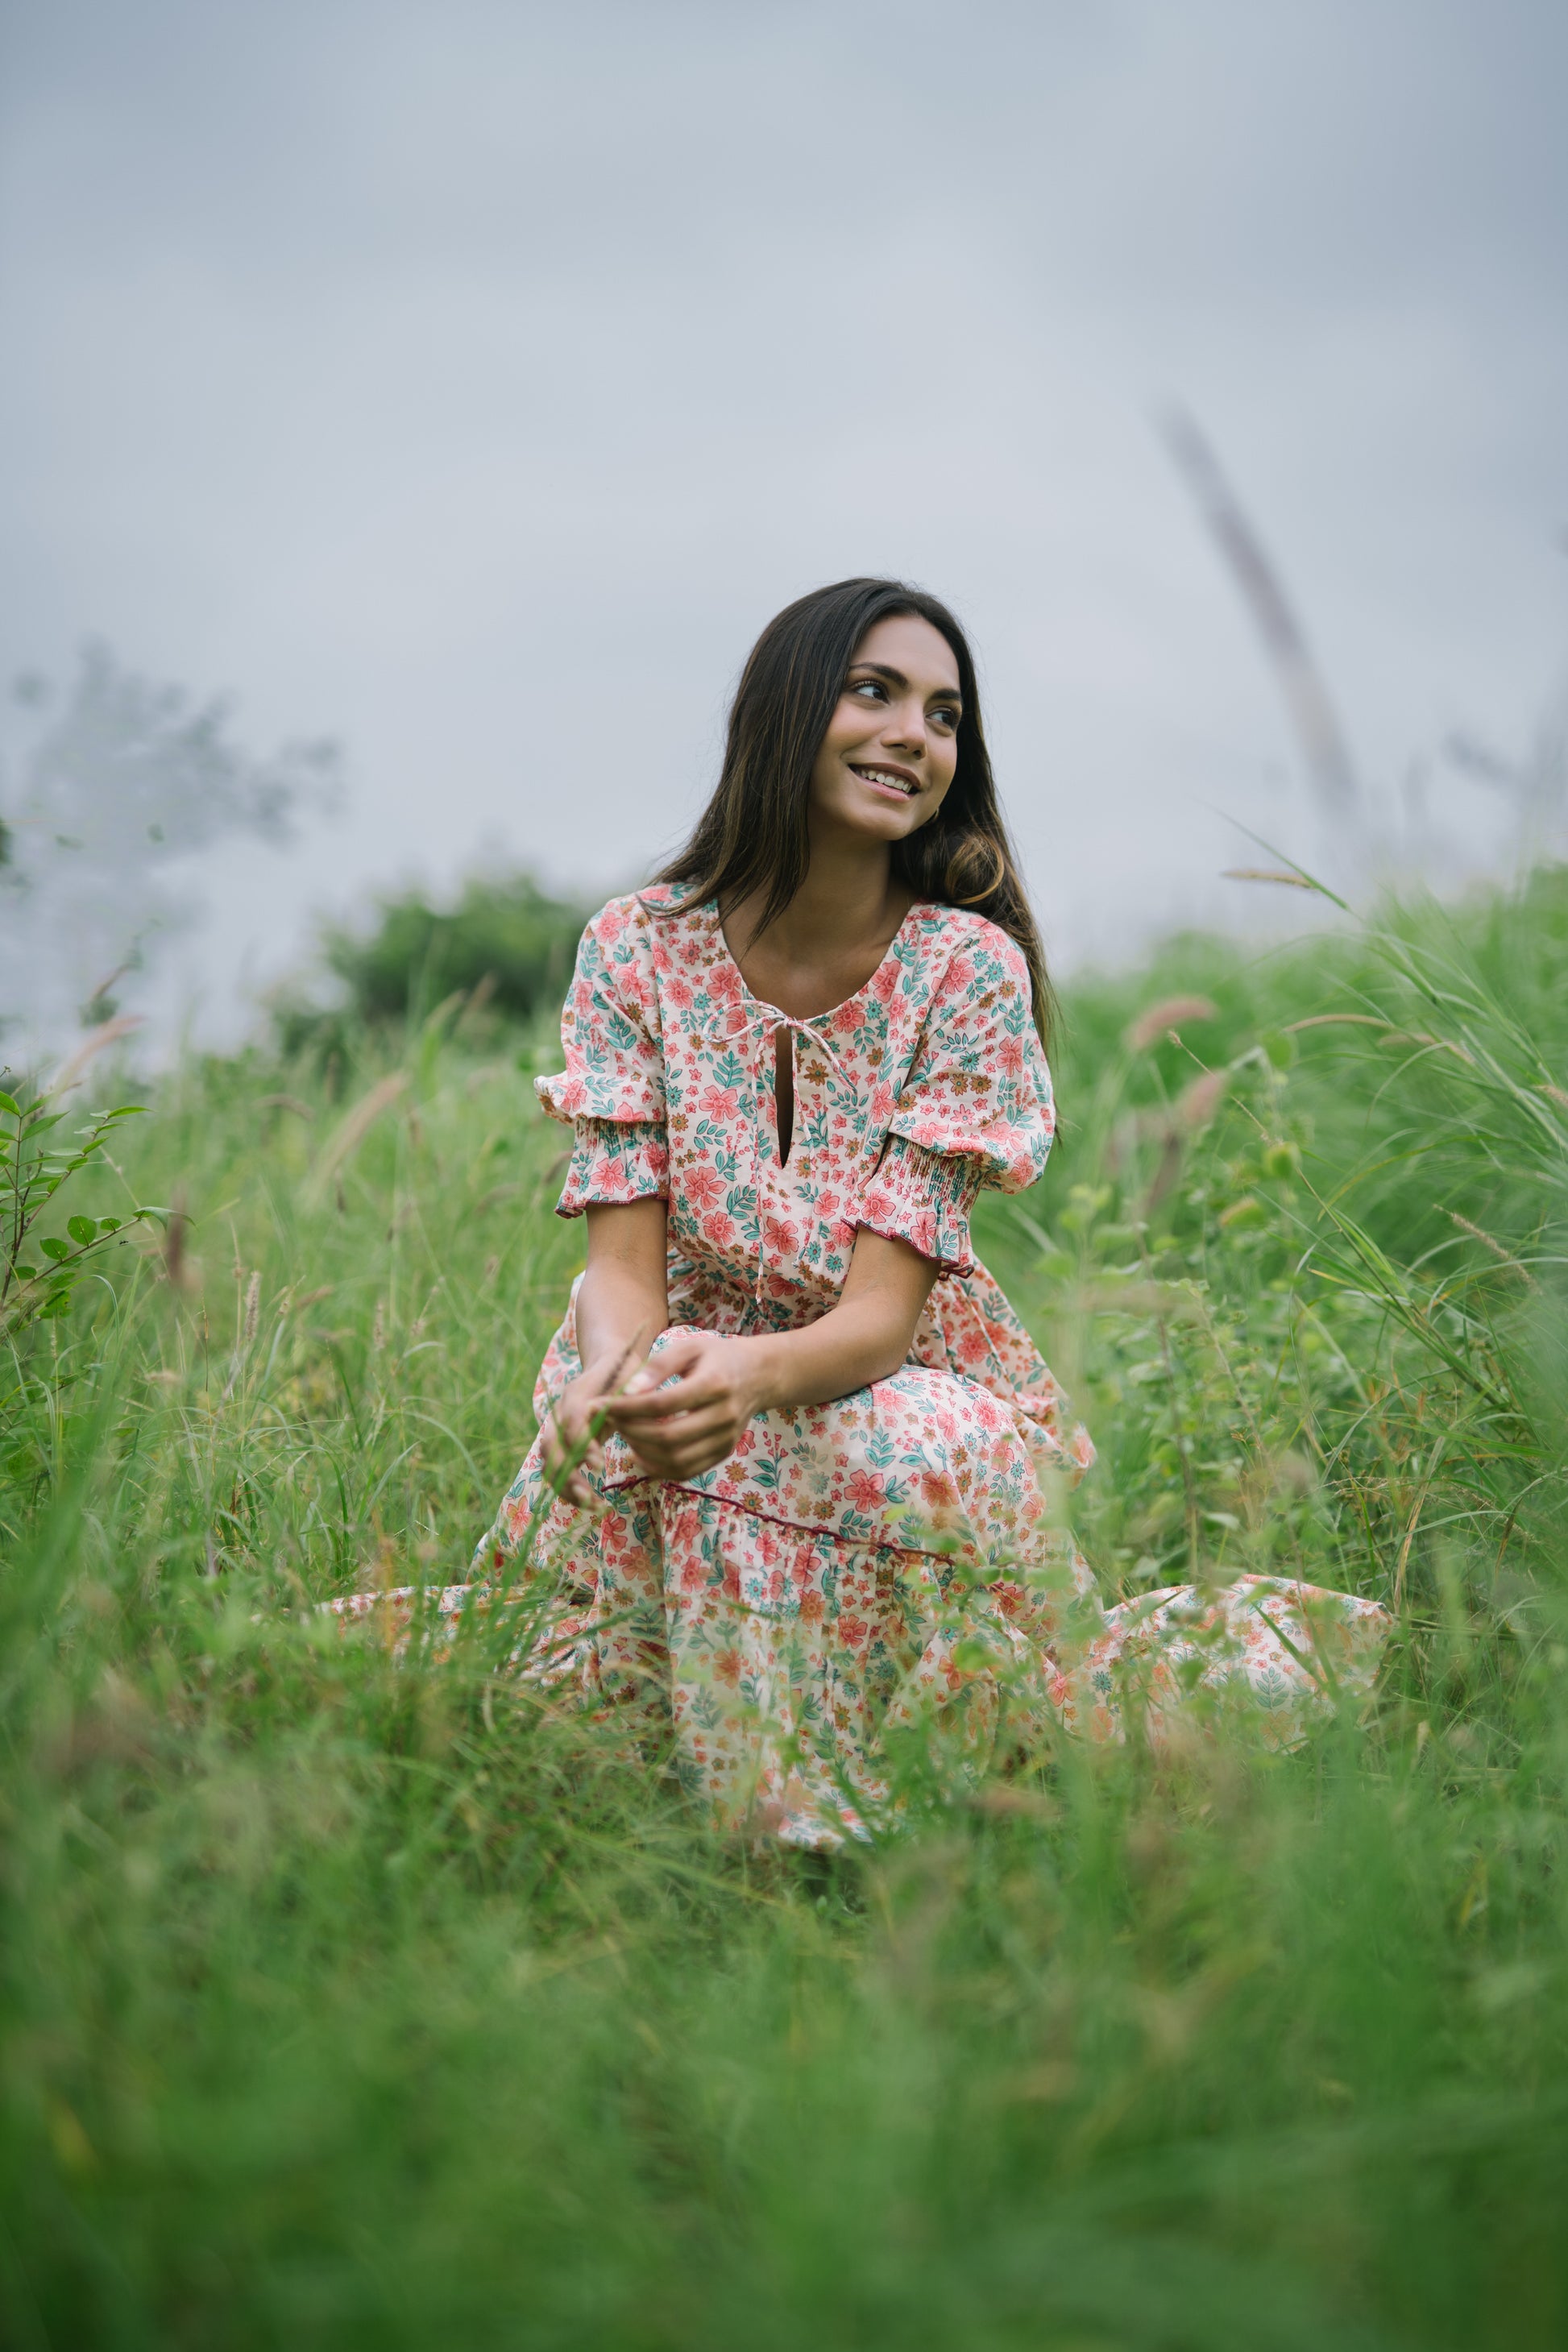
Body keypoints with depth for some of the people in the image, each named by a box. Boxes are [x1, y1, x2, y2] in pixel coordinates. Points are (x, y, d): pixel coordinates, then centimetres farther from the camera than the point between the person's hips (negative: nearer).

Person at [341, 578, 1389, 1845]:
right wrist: (617, 1372, -36)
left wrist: (750, 1372, -41)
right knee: (618, 1429, -31)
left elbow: (884, 1309, -19)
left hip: (908, 1387, 0)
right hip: (707, 1378, 0)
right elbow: (624, 1260, -12)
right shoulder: (637, 948, -6)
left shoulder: (968, 967, -12)